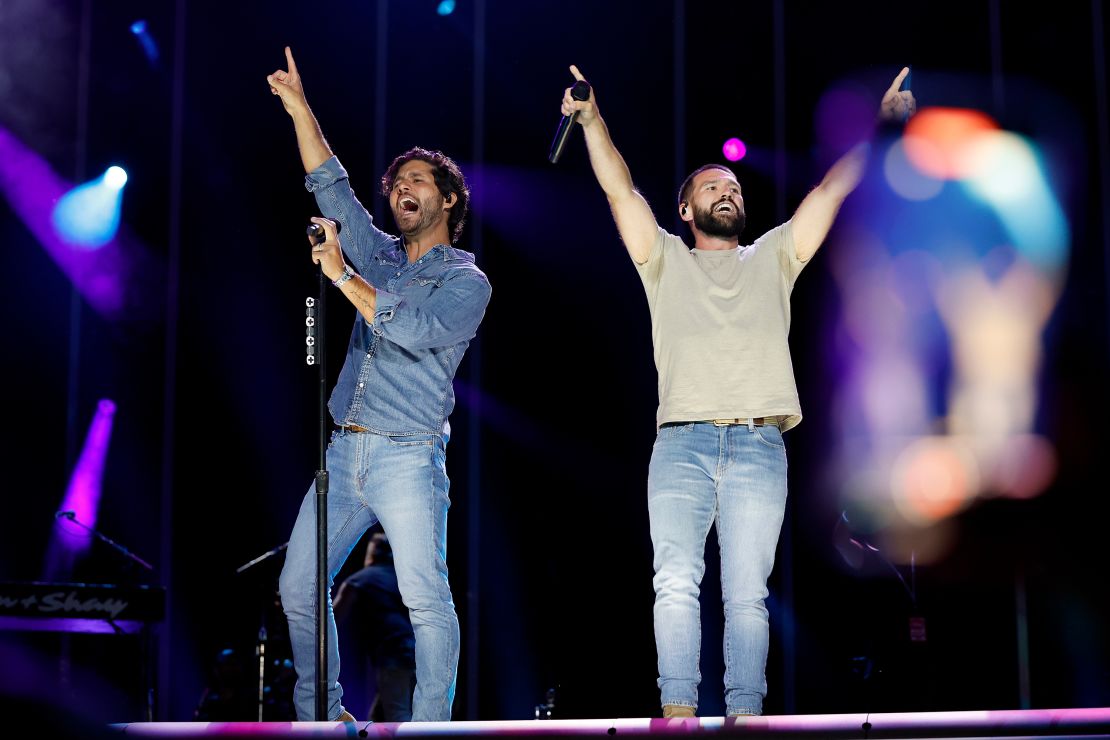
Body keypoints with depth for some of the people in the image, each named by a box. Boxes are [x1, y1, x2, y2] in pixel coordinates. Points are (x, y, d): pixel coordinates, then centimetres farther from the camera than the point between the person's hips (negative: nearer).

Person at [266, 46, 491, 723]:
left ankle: (431, 726, -6)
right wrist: (299, 106, 7)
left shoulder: (466, 280, 0)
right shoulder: (381, 256, 18)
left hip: (408, 458, -6)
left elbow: (414, 328, -17)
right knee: (299, 588, 5)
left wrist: (342, 274, -13)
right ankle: (320, 714, 16)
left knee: (428, 601, -9)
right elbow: (331, 186, 14)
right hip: (345, 451, 6)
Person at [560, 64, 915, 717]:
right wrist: (592, 118, -1)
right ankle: (678, 713, -17)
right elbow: (620, 190, 9)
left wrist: (881, 125, 9)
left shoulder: (772, 259, 23)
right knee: (677, 582, -14)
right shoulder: (667, 261, 21)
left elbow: (834, 187, 16)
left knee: (747, 594, -4)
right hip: (681, 443, -1)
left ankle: (745, 719, -6)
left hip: (759, 447, 1)